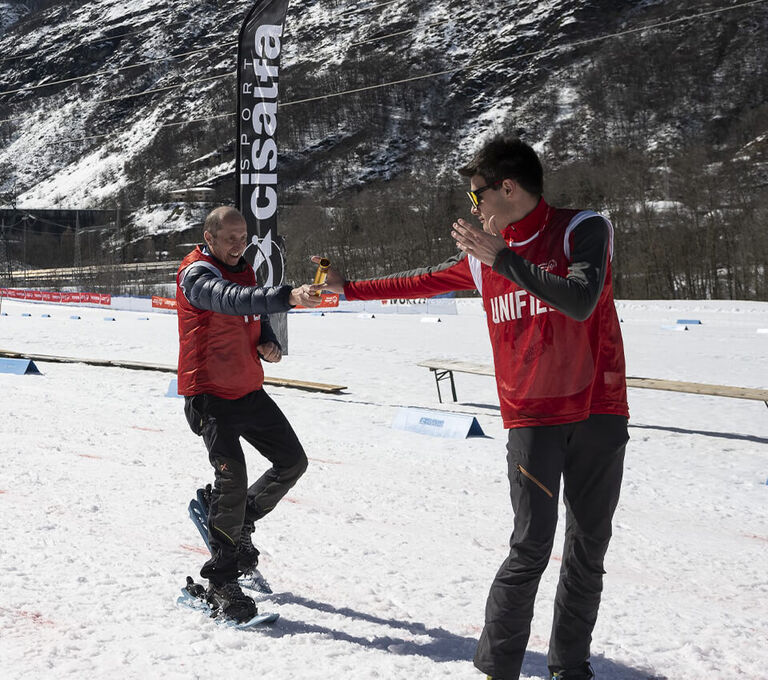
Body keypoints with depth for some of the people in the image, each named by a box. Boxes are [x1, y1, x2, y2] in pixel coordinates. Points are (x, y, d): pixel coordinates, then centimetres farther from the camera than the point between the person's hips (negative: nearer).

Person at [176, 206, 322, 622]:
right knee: (233, 476, -19)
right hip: (210, 395, -8)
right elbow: (233, 301, -37)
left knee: (293, 462, 9)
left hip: (249, 390, 8)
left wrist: (270, 345, 1)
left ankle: (239, 520, 30)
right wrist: (287, 297, -52)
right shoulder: (197, 275, -15)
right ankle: (221, 583, -10)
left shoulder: (244, 271, 12)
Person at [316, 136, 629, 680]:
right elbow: (420, 282, 22)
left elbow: (580, 302, -23)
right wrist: (348, 288, 24)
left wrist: (502, 258, -21)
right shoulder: (483, 255, 8)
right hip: (531, 416, 2)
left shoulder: (584, 229, -6)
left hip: (598, 414, -1)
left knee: (588, 548, 5)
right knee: (531, 547, -8)